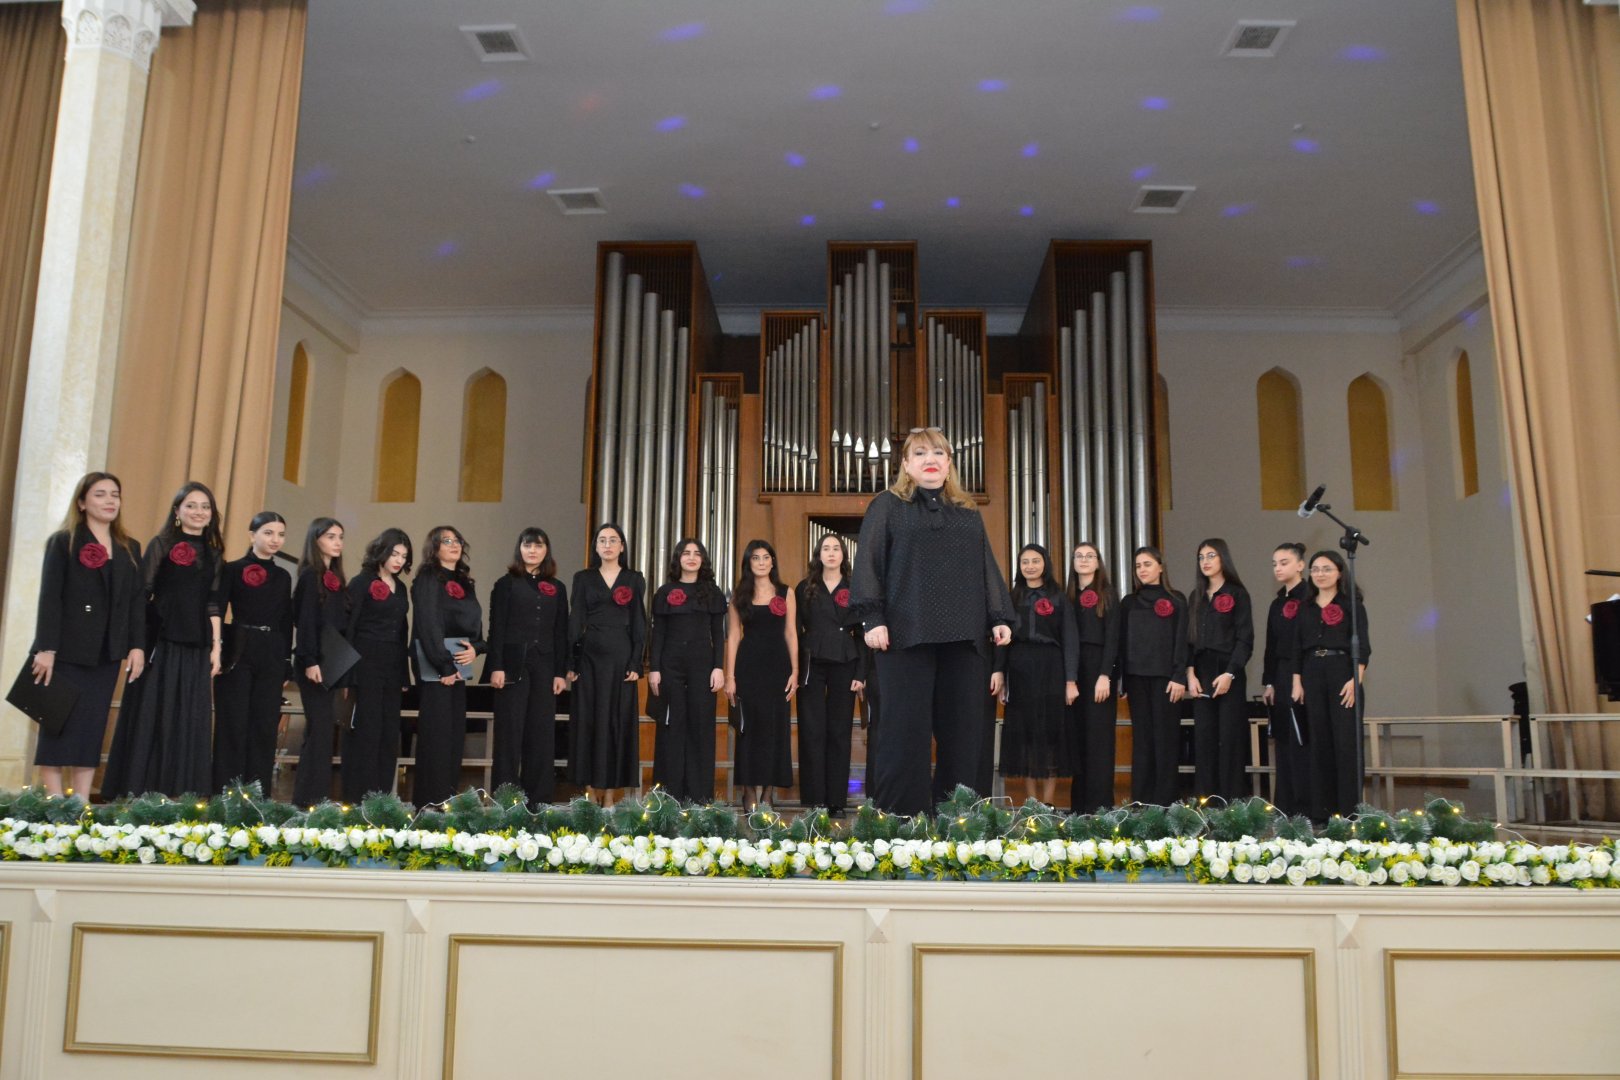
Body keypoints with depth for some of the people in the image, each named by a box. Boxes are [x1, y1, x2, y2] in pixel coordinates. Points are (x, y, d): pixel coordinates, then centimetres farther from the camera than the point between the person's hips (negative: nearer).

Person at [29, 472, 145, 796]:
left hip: (107, 652, 4)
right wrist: (46, 648, -16)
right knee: (58, 725, -1)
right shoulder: (63, 542, 0)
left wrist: (138, 646, -1)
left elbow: (137, 600, 9)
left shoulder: (129, 548, 12)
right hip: (67, 650, -4)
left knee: (93, 728, 4)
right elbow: (49, 597, -8)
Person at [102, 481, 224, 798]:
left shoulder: (213, 554, 13)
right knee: (150, 716, -1)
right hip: (160, 642, -4)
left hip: (197, 648, 4)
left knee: (188, 721, 5)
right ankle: (137, 795, 6)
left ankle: (179, 799, 11)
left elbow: (213, 604, 12)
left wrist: (216, 646, 6)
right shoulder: (161, 545, 1)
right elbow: (142, 594, -3)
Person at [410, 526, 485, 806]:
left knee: (455, 731, 6)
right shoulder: (427, 579, -4)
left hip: (458, 664, 7)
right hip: (433, 665, -7)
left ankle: (448, 798, 12)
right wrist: (444, 666, -18)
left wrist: (475, 648, -4)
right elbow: (428, 626, -13)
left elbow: (475, 623, 18)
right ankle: (430, 803, -3)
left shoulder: (465, 582, 18)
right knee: (436, 731, -8)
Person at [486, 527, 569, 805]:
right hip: (513, 664, -3)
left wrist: (561, 672, 3)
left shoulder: (557, 588, 12)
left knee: (542, 732, 3)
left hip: (544, 666, 3)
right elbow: (496, 628, -2)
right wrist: (496, 667, -12)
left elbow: (561, 632, 10)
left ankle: (537, 800, 9)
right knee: (510, 731, -1)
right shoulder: (506, 584, 3)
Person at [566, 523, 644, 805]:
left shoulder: (634, 580, 7)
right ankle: (590, 788, 6)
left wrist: (636, 663, -5)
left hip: (621, 657, 0)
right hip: (589, 657, 0)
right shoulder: (583, 578, 7)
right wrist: (571, 662, -4)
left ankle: (610, 791, 6)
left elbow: (639, 624, 4)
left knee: (617, 720, 0)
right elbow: (575, 621, 3)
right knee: (588, 719, 0)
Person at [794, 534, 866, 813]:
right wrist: (795, 669, -3)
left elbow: (862, 633, 5)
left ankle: (837, 798, 5)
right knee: (812, 730, -2)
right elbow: (796, 630, 7)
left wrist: (861, 673, -3)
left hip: (844, 665, 0)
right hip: (811, 664, 0)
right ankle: (813, 798, 2)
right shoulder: (805, 588, 9)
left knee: (839, 730, 1)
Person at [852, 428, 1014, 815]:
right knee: (906, 729, -4)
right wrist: (872, 617, -12)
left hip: (962, 635, 4)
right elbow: (867, 562, -1)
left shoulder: (968, 513, 20)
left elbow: (988, 568, 18)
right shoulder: (887, 506, 8)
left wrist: (1000, 617, 7)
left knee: (963, 731, 3)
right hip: (907, 633, -4)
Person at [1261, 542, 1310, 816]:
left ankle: (1304, 810, -4)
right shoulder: (1277, 604, 17)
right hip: (1280, 682, 8)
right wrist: (1268, 683, 11)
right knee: (1283, 746, 8)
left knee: (1300, 745, -8)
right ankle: (1284, 809, 12)